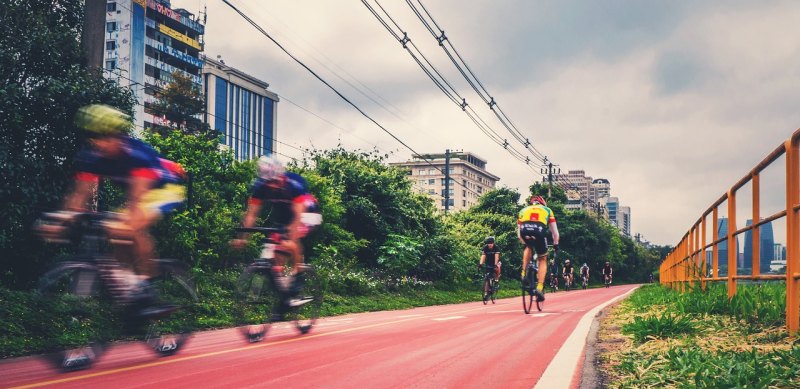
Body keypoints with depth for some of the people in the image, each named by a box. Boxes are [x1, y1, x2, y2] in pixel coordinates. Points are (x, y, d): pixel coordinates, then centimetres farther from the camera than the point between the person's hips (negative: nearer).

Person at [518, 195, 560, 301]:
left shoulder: (523, 210, 35)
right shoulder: (547, 210, 34)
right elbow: (554, 231, 36)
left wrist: (524, 243, 54)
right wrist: (555, 245, 50)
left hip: (525, 230, 1)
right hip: (539, 231, -1)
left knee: (528, 247, 36)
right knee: (542, 259, 19)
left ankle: (524, 272, 21)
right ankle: (539, 287, 6)